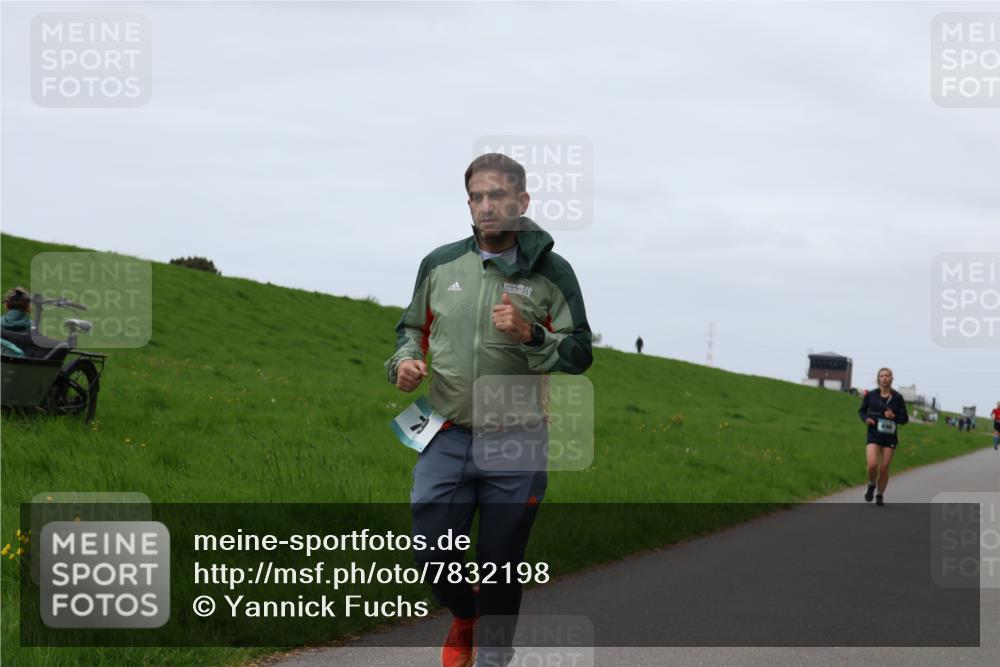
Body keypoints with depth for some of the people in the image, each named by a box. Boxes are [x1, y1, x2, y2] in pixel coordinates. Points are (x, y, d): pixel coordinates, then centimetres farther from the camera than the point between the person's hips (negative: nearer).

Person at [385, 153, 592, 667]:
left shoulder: (551, 272, -3)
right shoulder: (439, 264, 4)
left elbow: (579, 354, -4)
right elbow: (413, 327, 19)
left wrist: (530, 335, -21)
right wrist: (404, 360, -2)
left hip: (516, 447, -2)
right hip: (446, 440, 2)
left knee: (501, 566, 5)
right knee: (433, 556, 3)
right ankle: (464, 616, 35)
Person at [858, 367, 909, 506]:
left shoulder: (897, 398, -1)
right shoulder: (871, 395, -1)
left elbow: (905, 419, 4)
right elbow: (862, 410, 13)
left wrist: (894, 416, -17)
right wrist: (866, 419, -9)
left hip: (889, 436, 1)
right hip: (873, 435, -1)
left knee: (884, 468, 2)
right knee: (872, 464, -19)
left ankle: (880, 495, 24)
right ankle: (871, 485, 12)